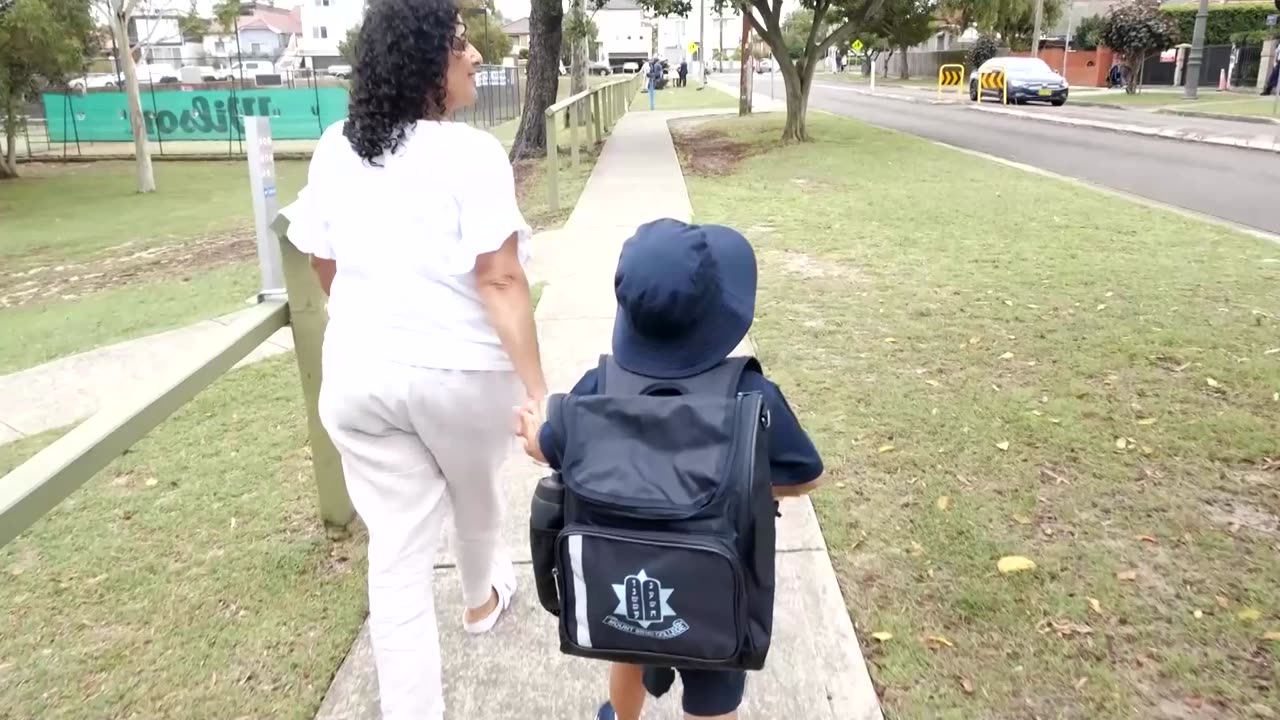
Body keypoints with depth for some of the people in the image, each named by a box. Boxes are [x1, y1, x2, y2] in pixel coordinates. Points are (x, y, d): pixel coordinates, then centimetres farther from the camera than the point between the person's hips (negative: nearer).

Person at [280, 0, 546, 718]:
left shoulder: (335, 151, 1)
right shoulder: (471, 153, -17)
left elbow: (325, 268, 9)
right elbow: (500, 283, -21)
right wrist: (538, 391, -18)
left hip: (358, 376, 4)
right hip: (462, 372, -3)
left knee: (396, 551, 9)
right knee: (475, 497, 27)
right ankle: (483, 598, 55)